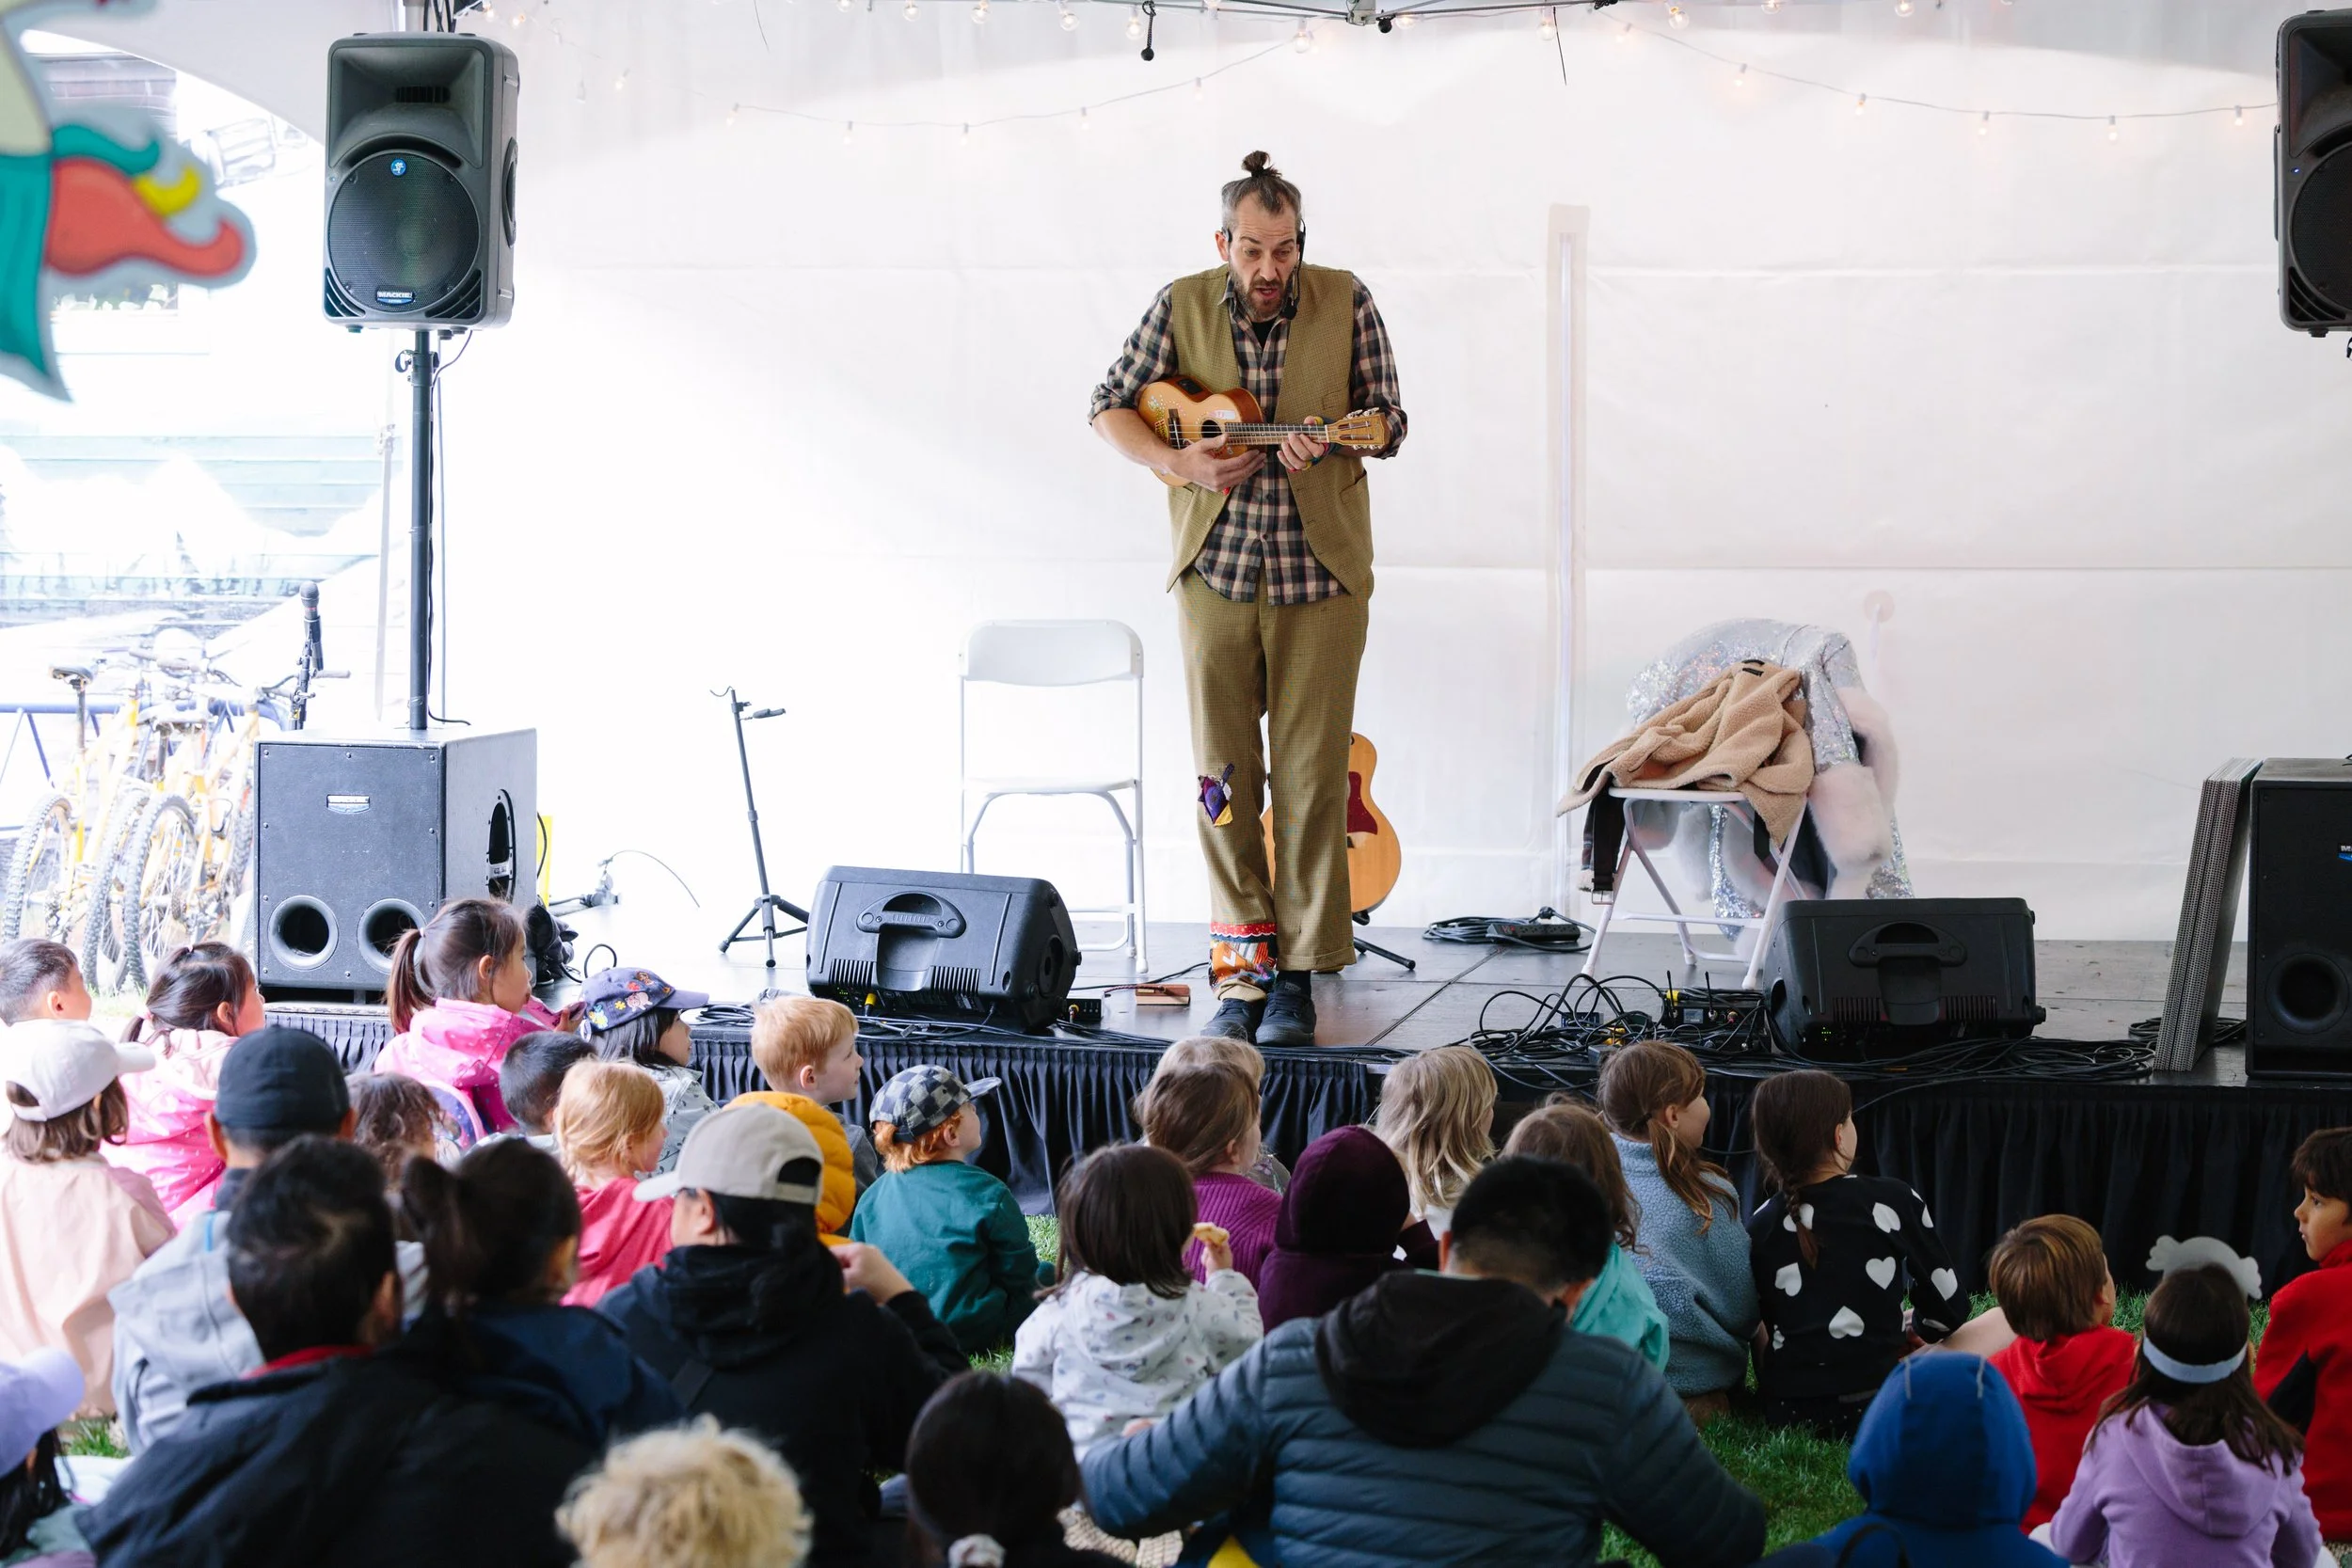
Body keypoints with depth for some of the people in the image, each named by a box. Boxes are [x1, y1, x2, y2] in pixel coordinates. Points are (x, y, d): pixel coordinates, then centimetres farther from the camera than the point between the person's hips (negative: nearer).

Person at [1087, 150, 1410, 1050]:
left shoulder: (1345, 304, -2)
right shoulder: (1182, 308, 0)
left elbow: (1389, 423, 3)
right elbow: (1109, 408, 6)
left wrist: (1329, 440, -18)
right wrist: (1178, 463, -11)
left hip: (1319, 572, -1)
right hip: (1214, 569, 1)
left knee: (1312, 776, -1)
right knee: (1223, 774, 3)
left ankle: (1298, 974, 6)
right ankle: (1242, 968, 12)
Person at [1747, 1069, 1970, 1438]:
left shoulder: (1760, 1227, 3)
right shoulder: (1893, 1201, -5)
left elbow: (1761, 1326, 6)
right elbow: (1949, 1307, 2)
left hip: (1785, 1410, 3)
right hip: (1873, 1406, -3)